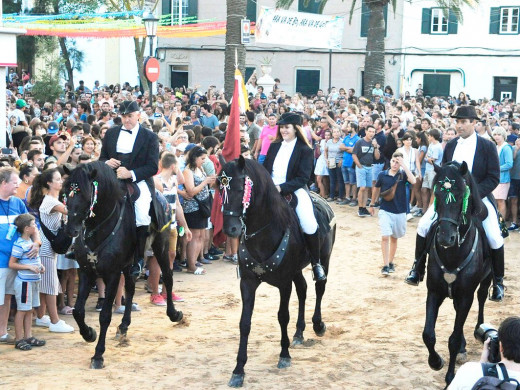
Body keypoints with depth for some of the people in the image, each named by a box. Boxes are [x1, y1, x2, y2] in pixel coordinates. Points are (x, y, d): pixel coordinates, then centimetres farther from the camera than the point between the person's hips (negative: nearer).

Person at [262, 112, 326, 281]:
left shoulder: (305, 150, 0)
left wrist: (281, 188, -20)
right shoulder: (274, 146, 16)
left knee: (309, 224, -27)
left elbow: (303, 178, -8)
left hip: (294, 190, -5)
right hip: (271, 189, 5)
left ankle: (316, 263, -8)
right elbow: (265, 169, 18)